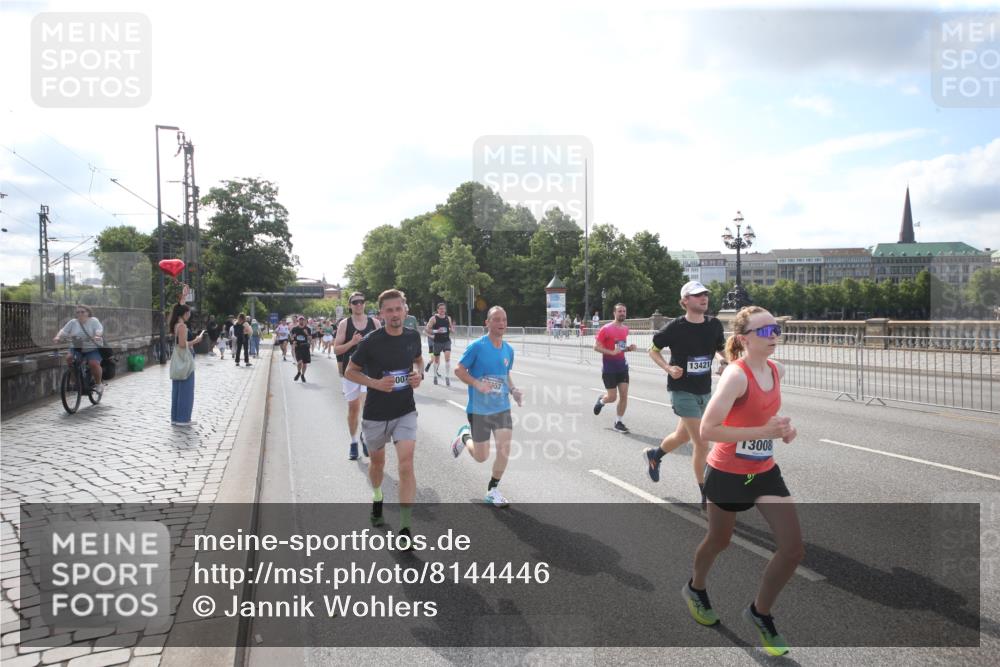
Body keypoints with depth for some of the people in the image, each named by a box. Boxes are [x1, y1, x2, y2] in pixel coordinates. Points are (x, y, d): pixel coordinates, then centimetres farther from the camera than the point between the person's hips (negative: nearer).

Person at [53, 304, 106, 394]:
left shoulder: (94, 321, -5)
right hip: (77, 348, 4)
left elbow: (99, 330, -21)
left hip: (93, 349, -4)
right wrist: (58, 337, -26)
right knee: (69, 357, -23)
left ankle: (98, 384, -4)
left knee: (93, 363, -26)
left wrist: (97, 336, -43)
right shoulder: (73, 322, 3)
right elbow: (63, 331, -4)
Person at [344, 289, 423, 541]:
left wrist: (419, 374, -6)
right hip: (376, 414, -1)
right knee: (377, 462, 19)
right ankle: (377, 497, 51)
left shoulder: (413, 336, -5)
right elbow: (350, 372, -4)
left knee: (406, 465, -12)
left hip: (405, 411, 1)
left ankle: (404, 527, -6)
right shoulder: (370, 341, -15)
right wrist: (375, 383, -20)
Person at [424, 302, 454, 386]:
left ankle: (447, 377, -12)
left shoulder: (448, 318, 5)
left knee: (448, 357, -16)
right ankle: (435, 375, 32)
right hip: (437, 342, -2)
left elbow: (451, 329, 17)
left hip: (447, 341, 2)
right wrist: (436, 331, -21)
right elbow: (426, 330, -8)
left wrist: (452, 329, -7)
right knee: (437, 359, 11)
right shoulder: (433, 319, -7)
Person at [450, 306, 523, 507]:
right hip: (479, 409, -4)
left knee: (504, 450, -5)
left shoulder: (508, 349, 4)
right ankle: (464, 436, 39)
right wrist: (477, 384, -24)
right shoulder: (477, 346, -13)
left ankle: (492, 491, 17)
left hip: (502, 408, 4)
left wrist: (513, 389, -2)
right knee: (481, 457, 6)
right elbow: (459, 370, -10)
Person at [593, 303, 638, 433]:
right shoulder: (606, 329, -12)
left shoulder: (625, 329, 9)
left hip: (622, 366, 6)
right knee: (612, 397, -3)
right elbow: (596, 347, -12)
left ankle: (618, 422, 12)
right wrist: (611, 352, -25)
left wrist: (629, 348, 2)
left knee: (624, 395, -1)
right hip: (609, 367, -6)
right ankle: (601, 400, 33)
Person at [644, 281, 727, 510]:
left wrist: (723, 360, -9)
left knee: (683, 435, 23)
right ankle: (706, 496, 4)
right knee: (702, 443, -10)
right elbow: (653, 351, -2)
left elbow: (720, 350, 14)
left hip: (704, 391, 6)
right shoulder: (675, 327, -14)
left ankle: (654, 455, 53)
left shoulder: (714, 325, -1)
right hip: (682, 391, -6)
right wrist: (668, 368, -18)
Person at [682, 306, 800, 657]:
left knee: (793, 549, 1)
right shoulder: (735, 376, -25)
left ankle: (760, 613, 24)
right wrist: (764, 431, -32)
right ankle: (695, 588, 48)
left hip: (765, 470, 6)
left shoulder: (777, 370, -2)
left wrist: (784, 427, -1)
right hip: (728, 473, -6)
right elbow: (707, 429, -31)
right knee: (719, 541, 16)